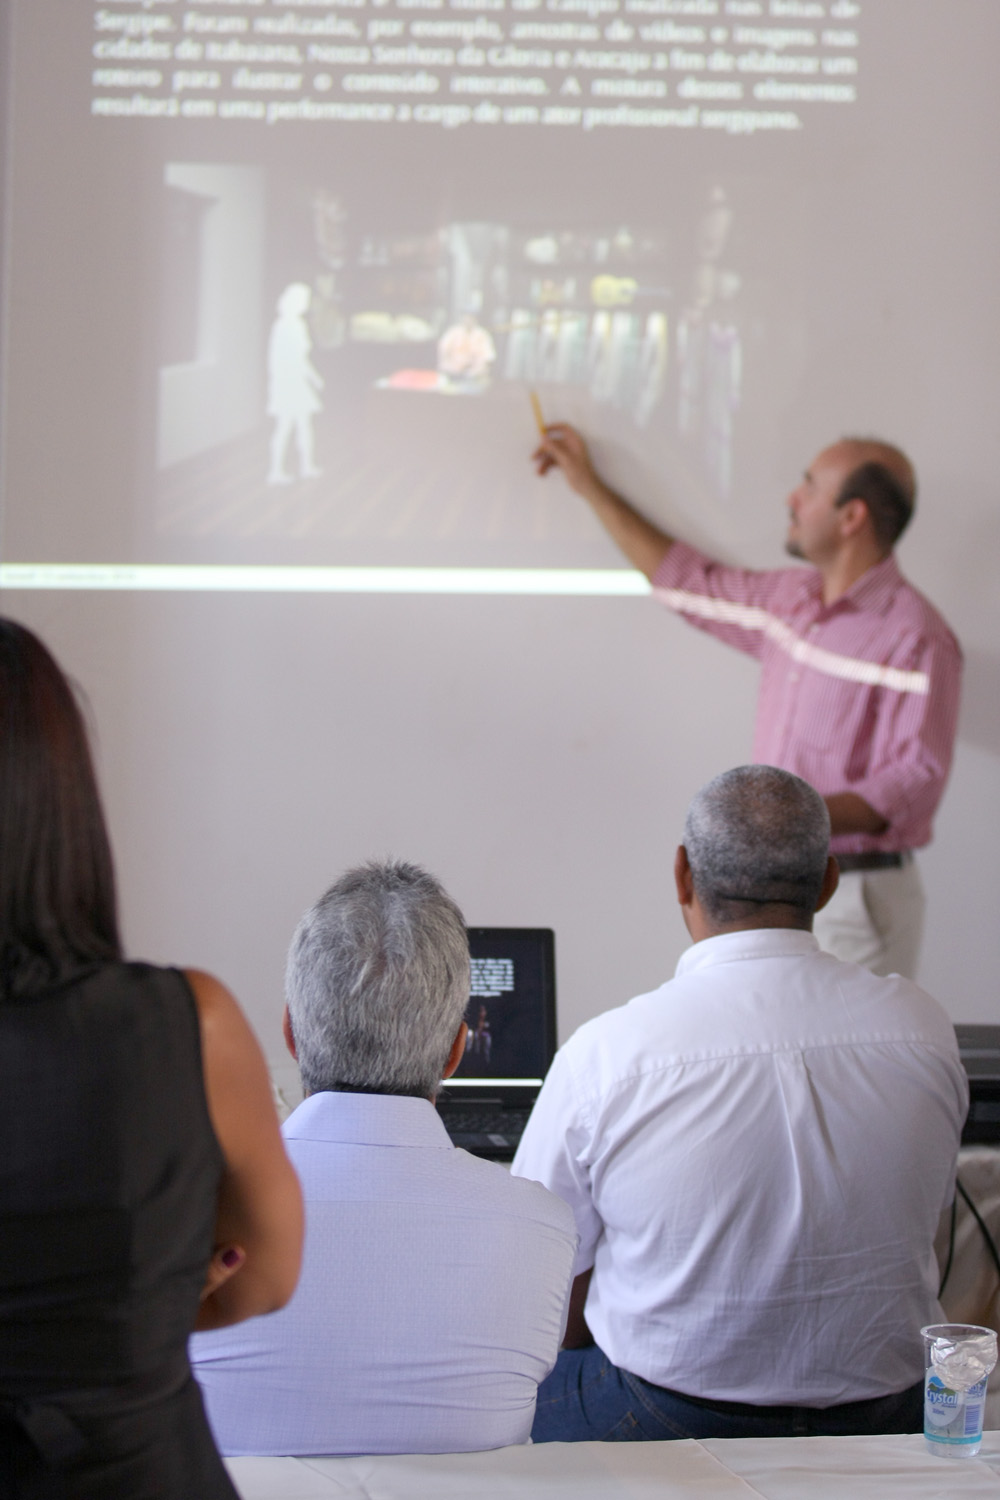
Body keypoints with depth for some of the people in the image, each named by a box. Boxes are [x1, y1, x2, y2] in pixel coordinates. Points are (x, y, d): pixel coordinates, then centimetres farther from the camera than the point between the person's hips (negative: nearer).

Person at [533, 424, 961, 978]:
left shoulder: (915, 639, -13)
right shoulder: (788, 598, 13)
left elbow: (916, 778, -19)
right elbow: (688, 581, 28)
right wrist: (591, 486, 32)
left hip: (854, 898, -7)